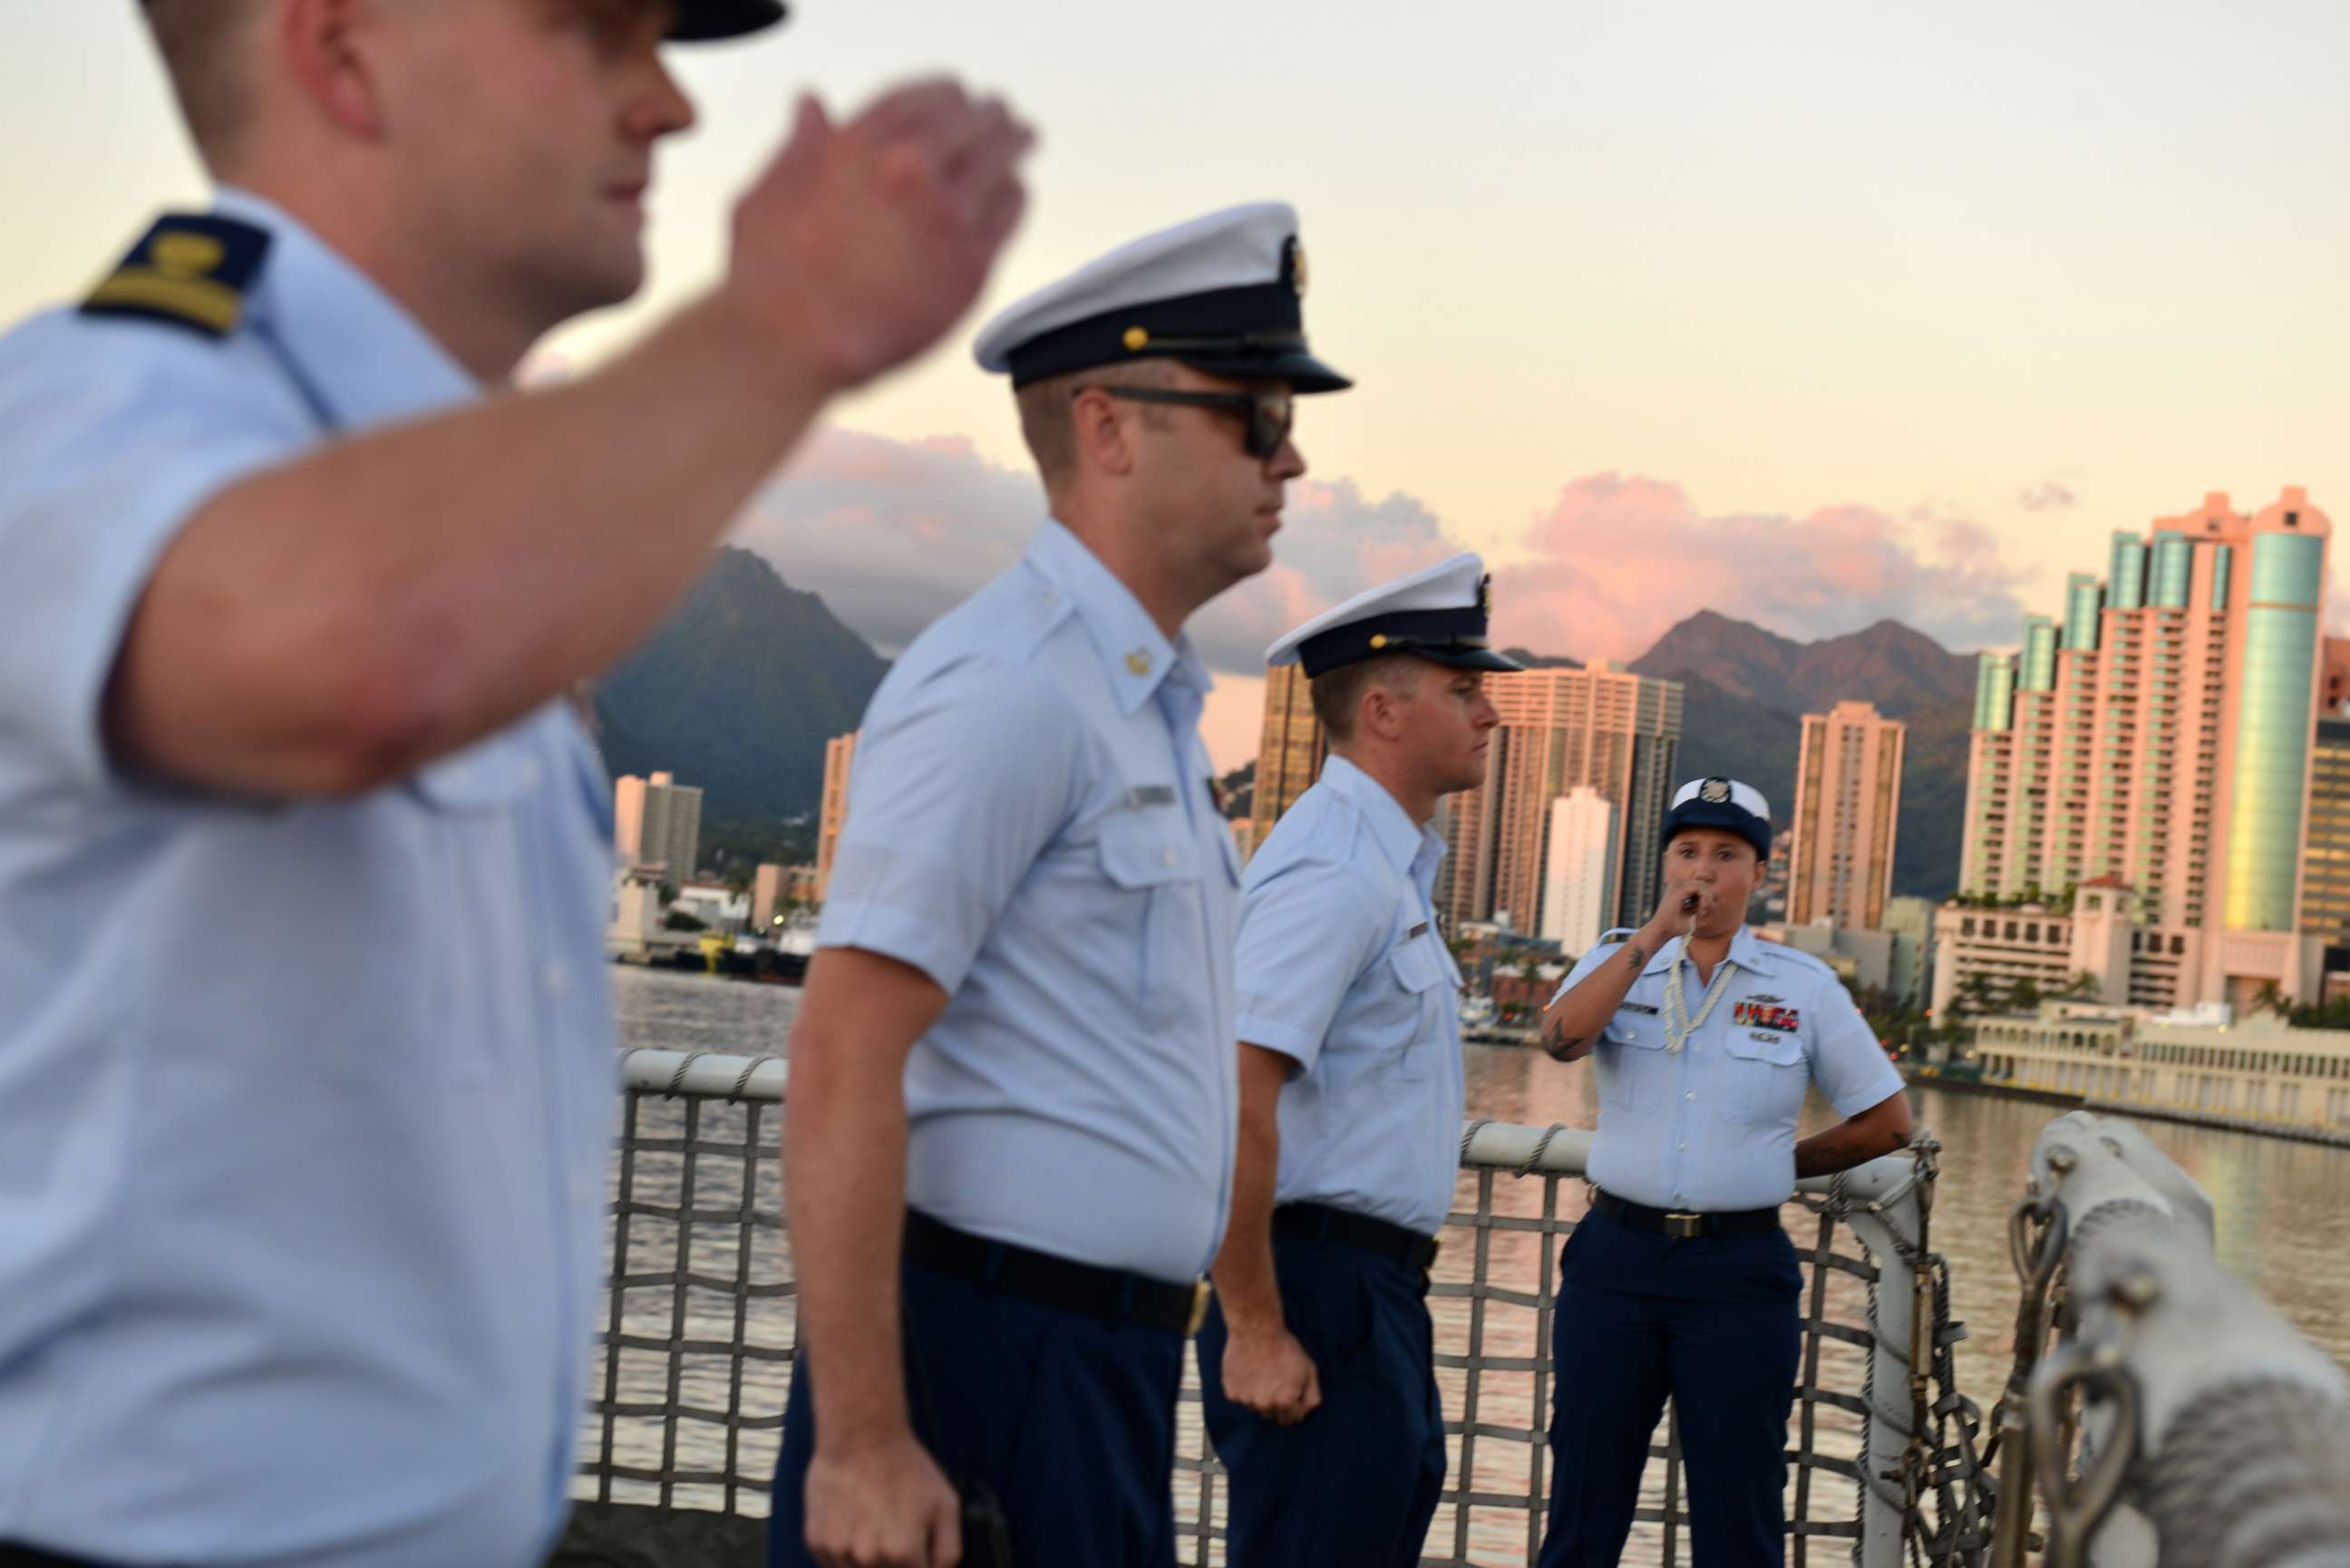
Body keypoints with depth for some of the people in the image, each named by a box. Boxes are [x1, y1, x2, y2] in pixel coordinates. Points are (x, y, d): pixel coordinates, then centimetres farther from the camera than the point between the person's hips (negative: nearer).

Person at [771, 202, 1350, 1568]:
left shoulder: (1153, 706, 14)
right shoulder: (1007, 688, -14)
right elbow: (843, 1061, -21)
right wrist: (861, 1441, -24)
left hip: (1111, 1361, 9)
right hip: (988, 1353, -9)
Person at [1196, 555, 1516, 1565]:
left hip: (1379, 1295, 10)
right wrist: (1254, 1329, -24)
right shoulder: (1335, 867, -16)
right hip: (1323, 1297, -10)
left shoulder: (1389, 864, 17)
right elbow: (1231, 1095, -25)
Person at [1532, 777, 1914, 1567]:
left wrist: (1780, 1163, 8)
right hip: (1615, 1257, 1)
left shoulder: (1805, 986, 5)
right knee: (1584, 1501, 6)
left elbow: (1888, 1121, 10)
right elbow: (1561, 1038, -15)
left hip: (1741, 1271, -1)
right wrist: (1658, 932, -16)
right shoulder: (1620, 962, 7)